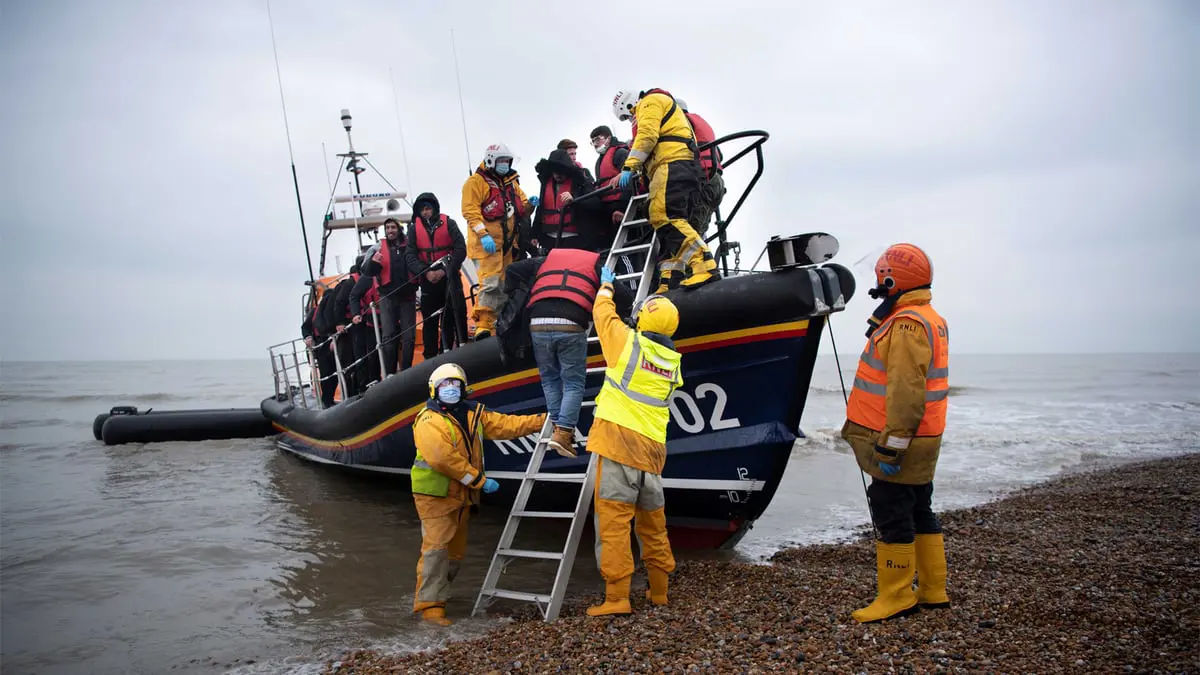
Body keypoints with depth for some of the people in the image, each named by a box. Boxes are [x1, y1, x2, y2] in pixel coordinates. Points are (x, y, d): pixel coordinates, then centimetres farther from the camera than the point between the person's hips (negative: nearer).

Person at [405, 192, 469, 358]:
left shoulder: (448, 223, 0)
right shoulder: (414, 228, 5)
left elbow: (461, 249, -6)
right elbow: (410, 255, -2)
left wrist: (446, 270, -14)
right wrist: (426, 272, -17)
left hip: (449, 278, -1)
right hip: (428, 281, 1)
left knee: (451, 319, 1)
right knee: (429, 321, 2)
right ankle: (430, 358, 6)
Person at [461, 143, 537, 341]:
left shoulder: (511, 182, 19)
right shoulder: (476, 182, -3)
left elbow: (520, 209, 22)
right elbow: (470, 210, -13)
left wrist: (529, 204, -2)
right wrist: (483, 234, -23)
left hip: (507, 242, 8)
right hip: (488, 243, -7)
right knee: (490, 284, -16)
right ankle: (483, 327, -14)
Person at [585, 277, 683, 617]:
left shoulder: (628, 342, -2)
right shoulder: (673, 362, 12)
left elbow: (603, 314, 13)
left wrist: (606, 286, 34)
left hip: (620, 439, -6)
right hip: (653, 447, 6)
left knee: (613, 520, -6)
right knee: (653, 523, 16)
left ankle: (617, 597, -8)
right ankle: (659, 591, 28)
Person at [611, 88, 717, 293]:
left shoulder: (650, 102, 9)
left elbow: (646, 136, -8)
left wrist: (628, 167, -11)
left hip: (672, 164, -10)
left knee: (664, 217, -23)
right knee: (674, 222, 0)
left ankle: (704, 265, -35)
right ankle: (669, 286, -9)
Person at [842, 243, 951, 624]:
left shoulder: (907, 324, -18)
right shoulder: (931, 319, 16)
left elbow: (905, 391, -25)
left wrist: (891, 445, -24)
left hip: (899, 443, -10)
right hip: (921, 443, 10)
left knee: (891, 515, -3)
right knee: (919, 512, 16)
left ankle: (896, 596, 5)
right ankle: (933, 591, 25)